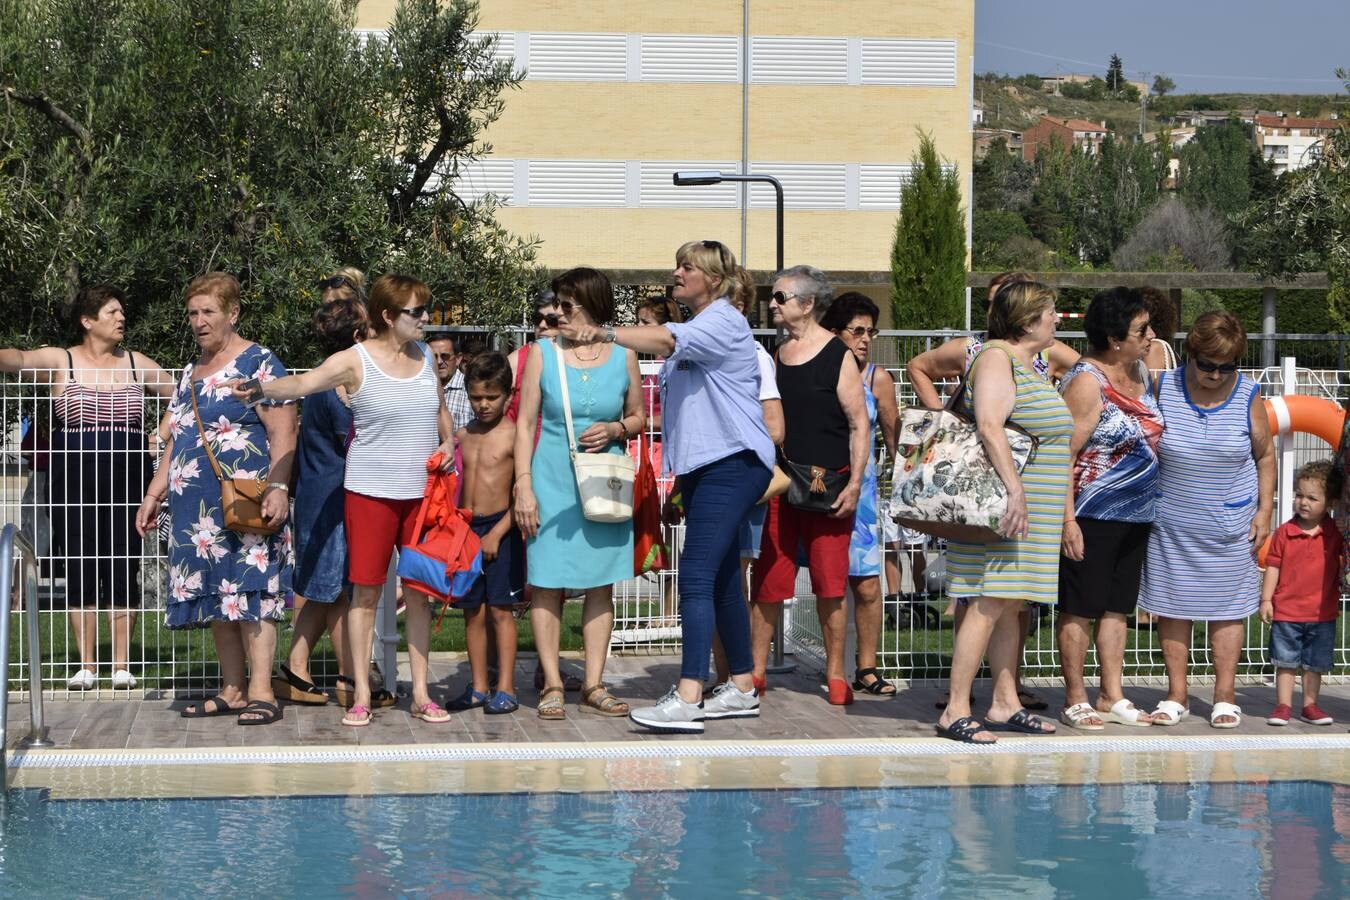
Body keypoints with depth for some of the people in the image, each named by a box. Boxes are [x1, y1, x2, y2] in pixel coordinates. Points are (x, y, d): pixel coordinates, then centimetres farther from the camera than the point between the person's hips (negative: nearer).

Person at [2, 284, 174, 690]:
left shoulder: (137, 364, 10)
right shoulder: (61, 361, 1)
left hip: (126, 483, 2)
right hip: (74, 482, -2)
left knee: (123, 573, 1)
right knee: (80, 573, 0)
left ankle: (122, 666, 8)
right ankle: (86, 666, 8)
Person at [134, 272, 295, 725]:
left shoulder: (259, 363, -3)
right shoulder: (191, 373, 21)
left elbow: (283, 433, -11)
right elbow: (175, 442, 27)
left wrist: (278, 487, -22)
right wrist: (154, 495, 22)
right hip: (196, 508, 8)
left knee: (249, 590, -12)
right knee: (216, 600, 7)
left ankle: (261, 691, -11)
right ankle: (232, 690, 11)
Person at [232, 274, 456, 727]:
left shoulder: (423, 355, 8)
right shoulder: (355, 362, -8)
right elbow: (303, 383, -24)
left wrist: (448, 441, 5)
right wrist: (260, 388, -42)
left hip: (422, 492, 4)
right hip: (371, 491, -4)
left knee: (420, 590, 6)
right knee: (366, 590, -2)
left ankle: (421, 693, 12)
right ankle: (361, 695, 5)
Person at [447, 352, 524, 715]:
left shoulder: (513, 436, -8)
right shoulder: (462, 435, 9)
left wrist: (497, 533, -14)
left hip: (501, 528, -5)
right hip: (467, 528, 5)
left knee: (500, 609, -3)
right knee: (472, 611, 7)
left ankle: (505, 689, 2)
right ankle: (478, 688, 15)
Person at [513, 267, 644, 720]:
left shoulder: (623, 355, 4)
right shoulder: (543, 353, 1)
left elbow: (638, 416, 14)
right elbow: (525, 422, 1)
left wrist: (615, 430, -8)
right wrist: (523, 486, -6)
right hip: (553, 481, -1)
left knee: (601, 583, 4)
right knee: (547, 582, -3)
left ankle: (594, 686, 10)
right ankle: (552, 686, 4)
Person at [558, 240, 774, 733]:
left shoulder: (723, 323, -10)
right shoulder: (695, 331, 22)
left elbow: (666, 340, -29)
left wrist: (606, 333, -42)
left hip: (731, 464, -11)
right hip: (701, 466, 11)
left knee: (697, 577, -18)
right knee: (722, 579, 13)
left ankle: (687, 697, -23)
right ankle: (741, 687, 20)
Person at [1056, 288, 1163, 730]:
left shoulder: (1142, 372, 10)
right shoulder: (1087, 381, -15)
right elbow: (1063, 453, -18)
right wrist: (1067, 519, -22)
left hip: (1135, 513, 8)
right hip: (1091, 515, -8)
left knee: (1118, 607, 13)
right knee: (1080, 609, 0)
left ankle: (1112, 696, 20)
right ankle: (1075, 701, 6)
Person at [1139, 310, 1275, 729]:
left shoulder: (1248, 395, -3)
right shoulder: (1164, 389, -5)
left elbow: (1265, 455, 6)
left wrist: (1264, 510, 1)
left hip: (1230, 526, 0)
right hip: (1172, 522, 0)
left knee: (1228, 606, 3)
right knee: (1172, 604, 4)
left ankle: (1225, 696, 12)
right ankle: (1176, 695, 13)